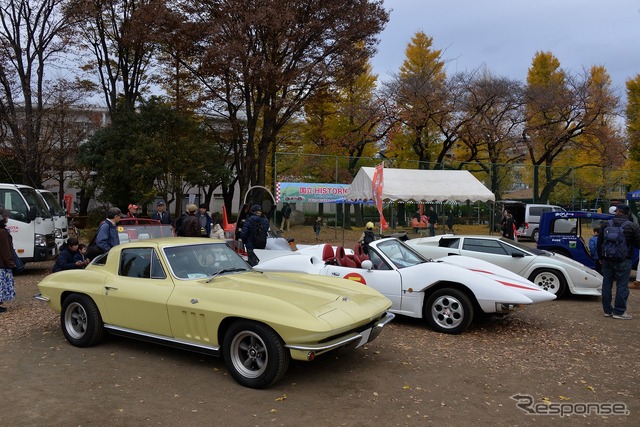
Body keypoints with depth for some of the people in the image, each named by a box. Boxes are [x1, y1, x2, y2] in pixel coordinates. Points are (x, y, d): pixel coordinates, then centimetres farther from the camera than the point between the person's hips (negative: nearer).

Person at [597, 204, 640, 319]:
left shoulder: (605, 224, 2)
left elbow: (599, 243, 7)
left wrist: (601, 257, 17)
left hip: (607, 261, 4)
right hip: (623, 261, -4)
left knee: (607, 285, 11)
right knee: (622, 286, 3)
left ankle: (607, 310, 17)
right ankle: (619, 312, 6)